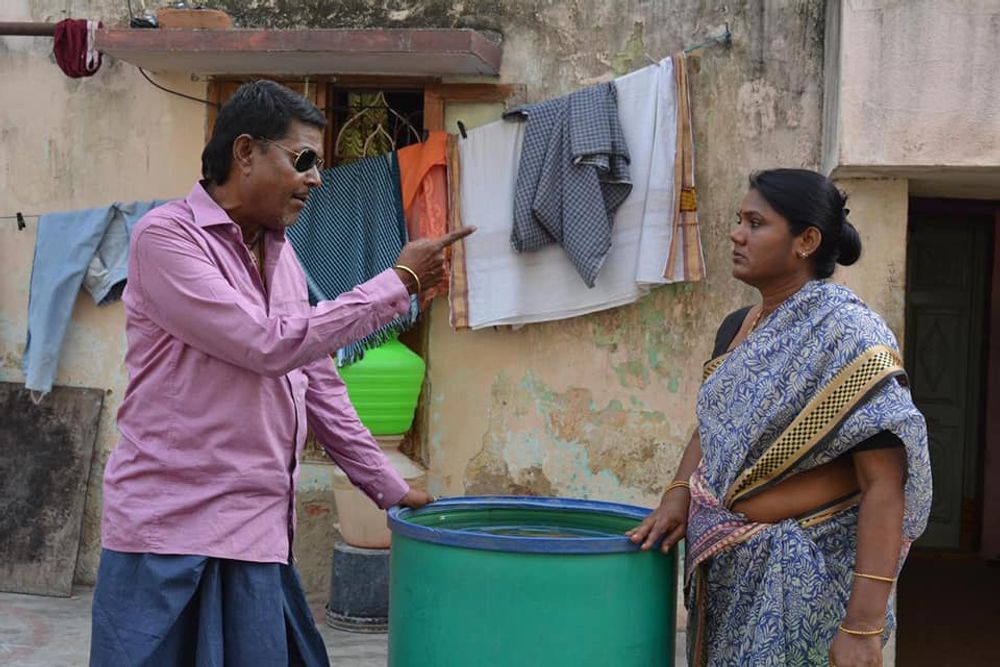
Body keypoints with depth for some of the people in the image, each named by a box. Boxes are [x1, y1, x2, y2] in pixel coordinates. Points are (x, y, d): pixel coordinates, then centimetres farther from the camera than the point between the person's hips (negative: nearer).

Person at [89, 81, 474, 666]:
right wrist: (400, 283, -12)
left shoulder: (281, 253, 13)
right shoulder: (165, 235, -10)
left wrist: (389, 487, 16)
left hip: (261, 534, 7)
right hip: (171, 532, -7)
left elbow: (319, 383, 18)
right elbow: (271, 346, -19)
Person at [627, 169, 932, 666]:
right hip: (725, 567, 7)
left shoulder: (846, 333, -17)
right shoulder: (736, 328, 6)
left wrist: (863, 626, -27)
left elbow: (885, 484, -22)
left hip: (802, 576, -7)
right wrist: (678, 495, -1)